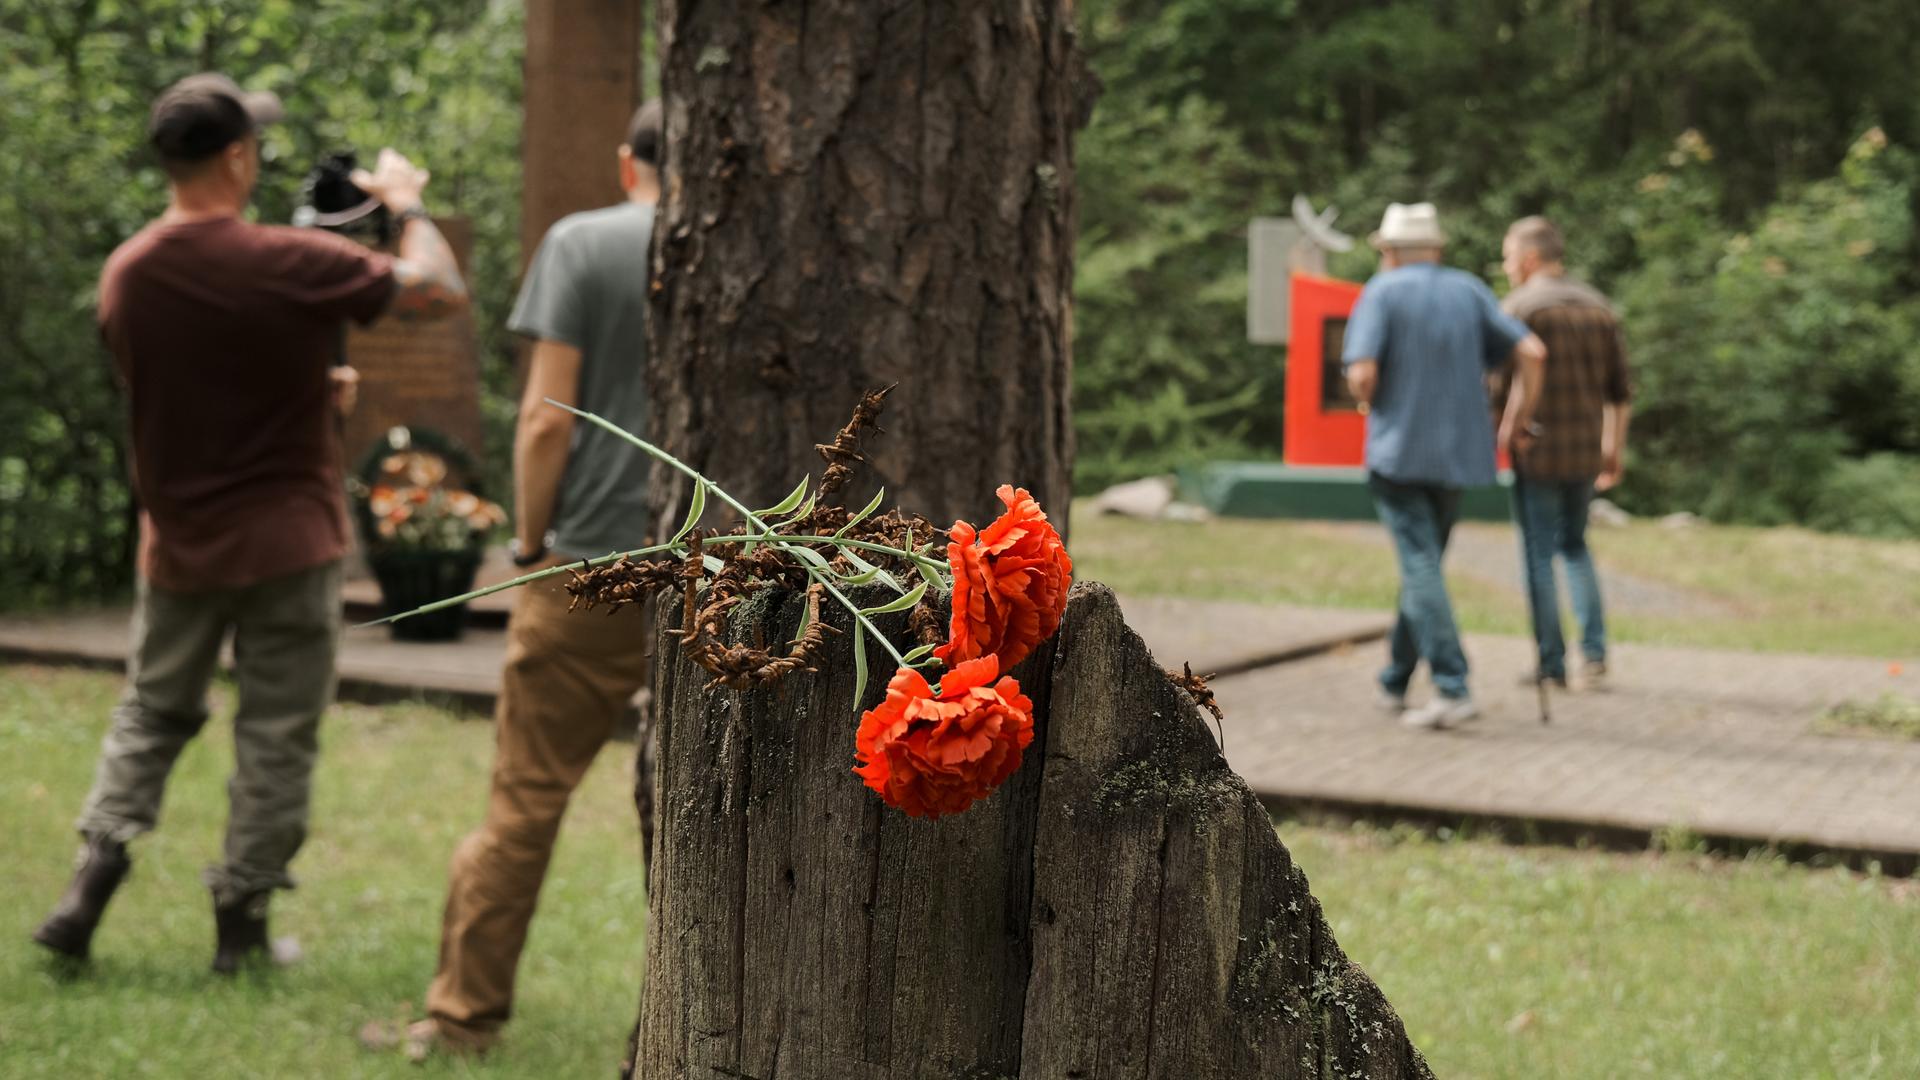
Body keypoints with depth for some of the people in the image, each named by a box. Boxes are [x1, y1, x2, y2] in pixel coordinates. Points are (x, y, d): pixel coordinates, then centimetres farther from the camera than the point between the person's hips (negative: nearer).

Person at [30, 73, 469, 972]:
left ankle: (94, 876, 7)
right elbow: (441, 291, -10)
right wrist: (407, 203, 6)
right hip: (286, 543, -4)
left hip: (179, 545, 4)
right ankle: (240, 921, 12)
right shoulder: (293, 264, -18)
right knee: (276, 736, 7)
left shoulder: (124, 276, -1)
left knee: (151, 713, 20)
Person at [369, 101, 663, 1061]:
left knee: (524, 801, 4)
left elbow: (548, 416, -7)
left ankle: (466, 1014, 10)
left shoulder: (582, 244, -2)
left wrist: (531, 541, 3)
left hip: (593, 564, -3)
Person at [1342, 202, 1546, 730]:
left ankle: (1453, 689, -19)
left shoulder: (1382, 292, -4)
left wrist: (1368, 402, 7)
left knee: (1421, 570, -8)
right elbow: (1531, 351, -1)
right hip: (1458, 453, 5)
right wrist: (1519, 417, 9)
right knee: (1423, 567, 16)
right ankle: (1394, 684, 25)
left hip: (1398, 451, -5)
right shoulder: (1469, 290, 8)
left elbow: (1362, 374, -15)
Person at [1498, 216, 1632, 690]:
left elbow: (1502, 387, -12)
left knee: (1539, 553, 4)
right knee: (1574, 545, 20)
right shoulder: (1598, 308, 10)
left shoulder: (1518, 307, -9)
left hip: (1537, 453, -5)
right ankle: (1594, 652, 9)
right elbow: (1619, 391, 11)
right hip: (1586, 451, 6)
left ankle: (1551, 662, 6)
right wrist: (1614, 449, 19)